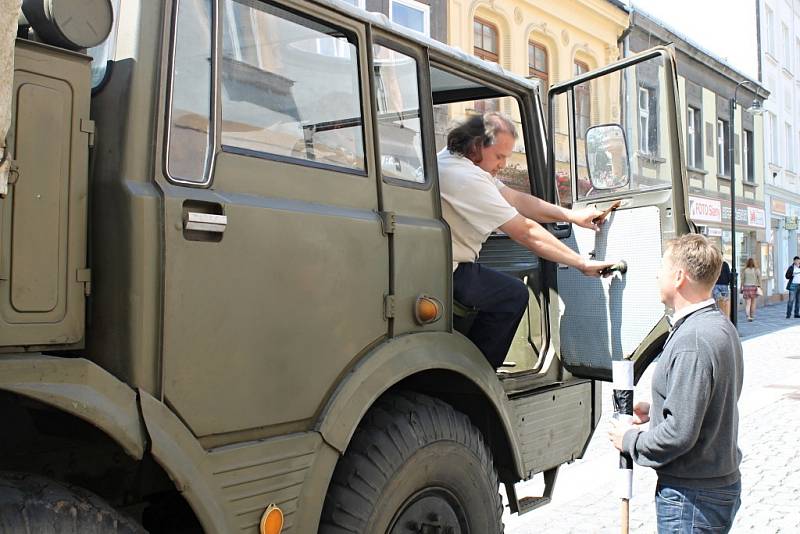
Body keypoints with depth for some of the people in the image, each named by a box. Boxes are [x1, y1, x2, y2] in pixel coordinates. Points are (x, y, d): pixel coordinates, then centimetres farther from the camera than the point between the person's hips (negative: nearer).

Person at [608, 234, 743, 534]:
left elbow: (679, 433, -26)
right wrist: (655, 410, 10)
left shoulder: (692, 341, -26)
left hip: (693, 497, -10)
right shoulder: (721, 326, 7)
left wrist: (630, 440, -11)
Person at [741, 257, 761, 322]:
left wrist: (741, 288, 7)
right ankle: (752, 316, 21)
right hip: (754, 287, 1)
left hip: (746, 287, -1)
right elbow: (759, 279, -4)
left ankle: (748, 316, -18)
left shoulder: (744, 270, 0)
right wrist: (759, 287, -1)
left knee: (747, 303, -2)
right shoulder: (757, 270, 0)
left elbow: (742, 280, 1)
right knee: (753, 303, 13)